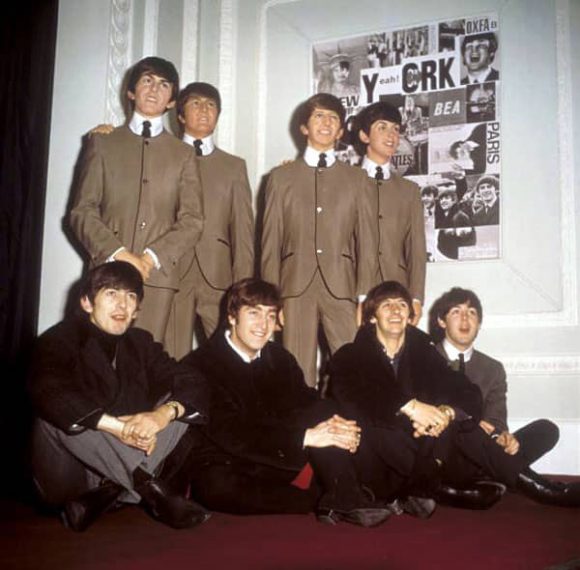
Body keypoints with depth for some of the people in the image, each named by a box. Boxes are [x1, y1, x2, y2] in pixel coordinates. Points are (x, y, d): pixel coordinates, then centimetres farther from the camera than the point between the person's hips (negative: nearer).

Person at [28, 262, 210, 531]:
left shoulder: (140, 343, 6)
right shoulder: (59, 340, -9)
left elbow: (193, 384, -6)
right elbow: (47, 393, -30)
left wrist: (164, 412, -28)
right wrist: (117, 426, -38)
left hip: (123, 466, 4)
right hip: (68, 479, -4)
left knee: (180, 405, -10)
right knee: (55, 417, -31)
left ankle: (107, 493, -23)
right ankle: (150, 489, -27)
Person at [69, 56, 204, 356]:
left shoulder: (183, 154, 16)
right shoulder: (102, 143, 14)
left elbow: (192, 220, 6)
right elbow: (82, 210, 6)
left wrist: (151, 258, -9)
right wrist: (116, 252, -10)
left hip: (158, 275, 0)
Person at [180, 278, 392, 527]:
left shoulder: (279, 357, 4)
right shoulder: (201, 365, -16)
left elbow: (305, 402, -1)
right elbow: (229, 432, -25)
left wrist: (335, 424, -26)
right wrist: (305, 437, -30)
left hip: (272, 462, 5)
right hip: (220, 468, -5)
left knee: (322, 414, -12)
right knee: (219, 487, -39)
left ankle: (344, 500, -25)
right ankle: (320, 501, -22)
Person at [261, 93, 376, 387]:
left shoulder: (356, 178, 15)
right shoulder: (281, 177, 14)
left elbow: (366, 242, 8)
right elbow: (271, 242, 9)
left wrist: (364, 297, -2)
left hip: (341, 287, 0)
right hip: (296, 286, 0)